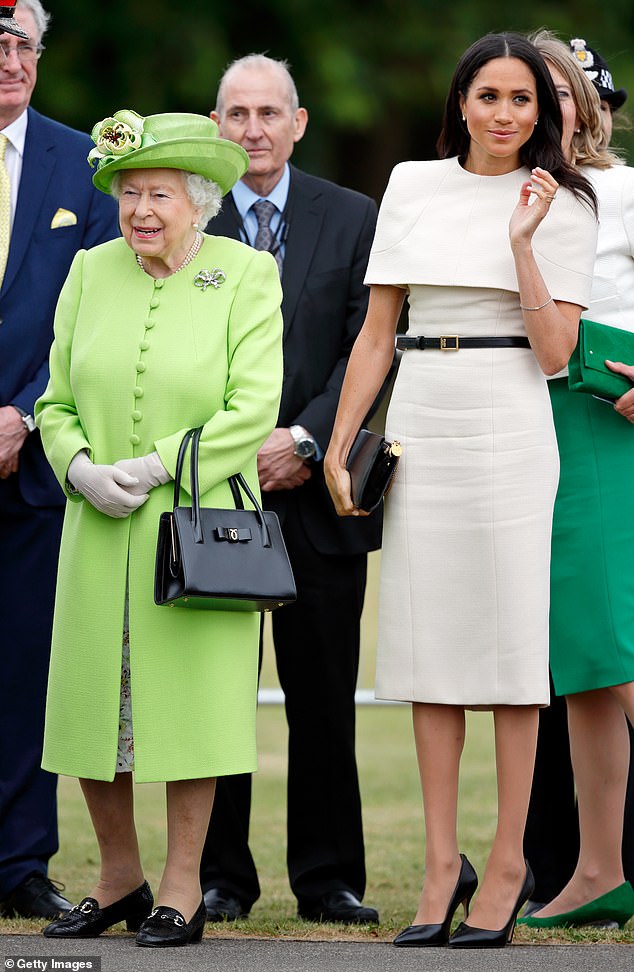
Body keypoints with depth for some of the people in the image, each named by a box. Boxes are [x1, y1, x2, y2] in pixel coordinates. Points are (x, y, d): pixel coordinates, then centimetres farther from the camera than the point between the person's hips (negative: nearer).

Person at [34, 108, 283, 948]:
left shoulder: (247, 275, -3)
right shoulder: (91, 273, 9)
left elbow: (252, 411, -10)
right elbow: (57, 402, 11)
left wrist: (155, 468, -15)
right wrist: (82, 468, -8)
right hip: (98, 531, 4)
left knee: (187, 695, -1)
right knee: (88, 703, 4)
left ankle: (183, 887, 8)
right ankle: (119, 879, 20)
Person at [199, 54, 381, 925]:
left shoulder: (353, 219, 7)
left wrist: (304, 441, -11)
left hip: (317, 492, 0)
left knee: (324, 694, 3)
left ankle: (328, 878, 9)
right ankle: (221, 876, 10)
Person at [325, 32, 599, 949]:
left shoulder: (561, 205, 1)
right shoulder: (412, 186, 10)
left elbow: (554, 350, -6)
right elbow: (378, 331, 12)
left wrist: (523, 242, -13)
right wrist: (339, 443, 7)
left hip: (508, 426, -3)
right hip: (419, 424, 4)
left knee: (508, 636, -3)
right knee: (428, 640, 3)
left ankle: (508, 862, 3)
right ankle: (442, 861, 7)